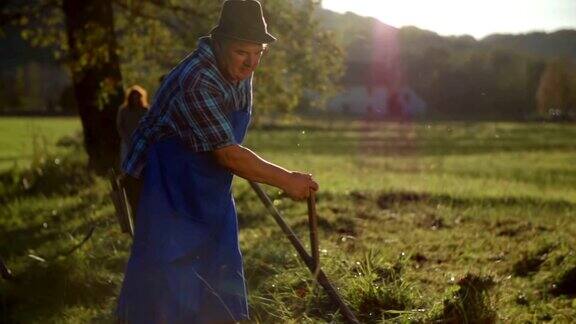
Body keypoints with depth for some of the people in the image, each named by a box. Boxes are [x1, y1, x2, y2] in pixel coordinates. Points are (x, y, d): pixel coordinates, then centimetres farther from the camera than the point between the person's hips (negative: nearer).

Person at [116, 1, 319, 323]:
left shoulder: (240, 71, -1)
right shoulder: (196, 82, -29)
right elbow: (229, 155, -29)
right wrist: (286, 180, -22)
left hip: (212, 188, 8)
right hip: (171, 186, -8)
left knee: (221, 286, 11)